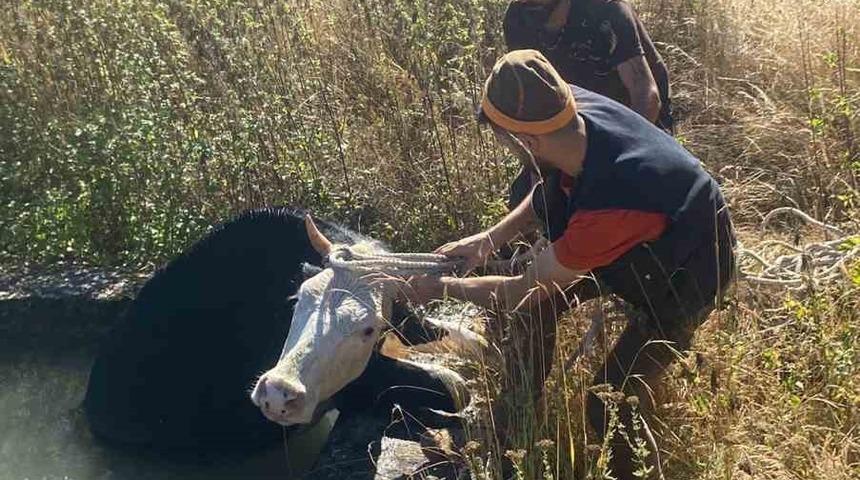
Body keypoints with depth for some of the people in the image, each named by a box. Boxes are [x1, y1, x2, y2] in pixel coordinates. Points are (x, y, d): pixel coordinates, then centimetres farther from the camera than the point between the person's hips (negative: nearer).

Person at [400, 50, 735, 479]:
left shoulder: (605, 209, -44)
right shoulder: (578, 107, -24)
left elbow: (521, 291, -26)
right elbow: (551, 190, 0)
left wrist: (443, 287, -11)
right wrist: (490, 239, -8)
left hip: (685, 274, -7)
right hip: (641, 237, 8)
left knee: (609, 405, -9)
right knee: (537, 305, 8)